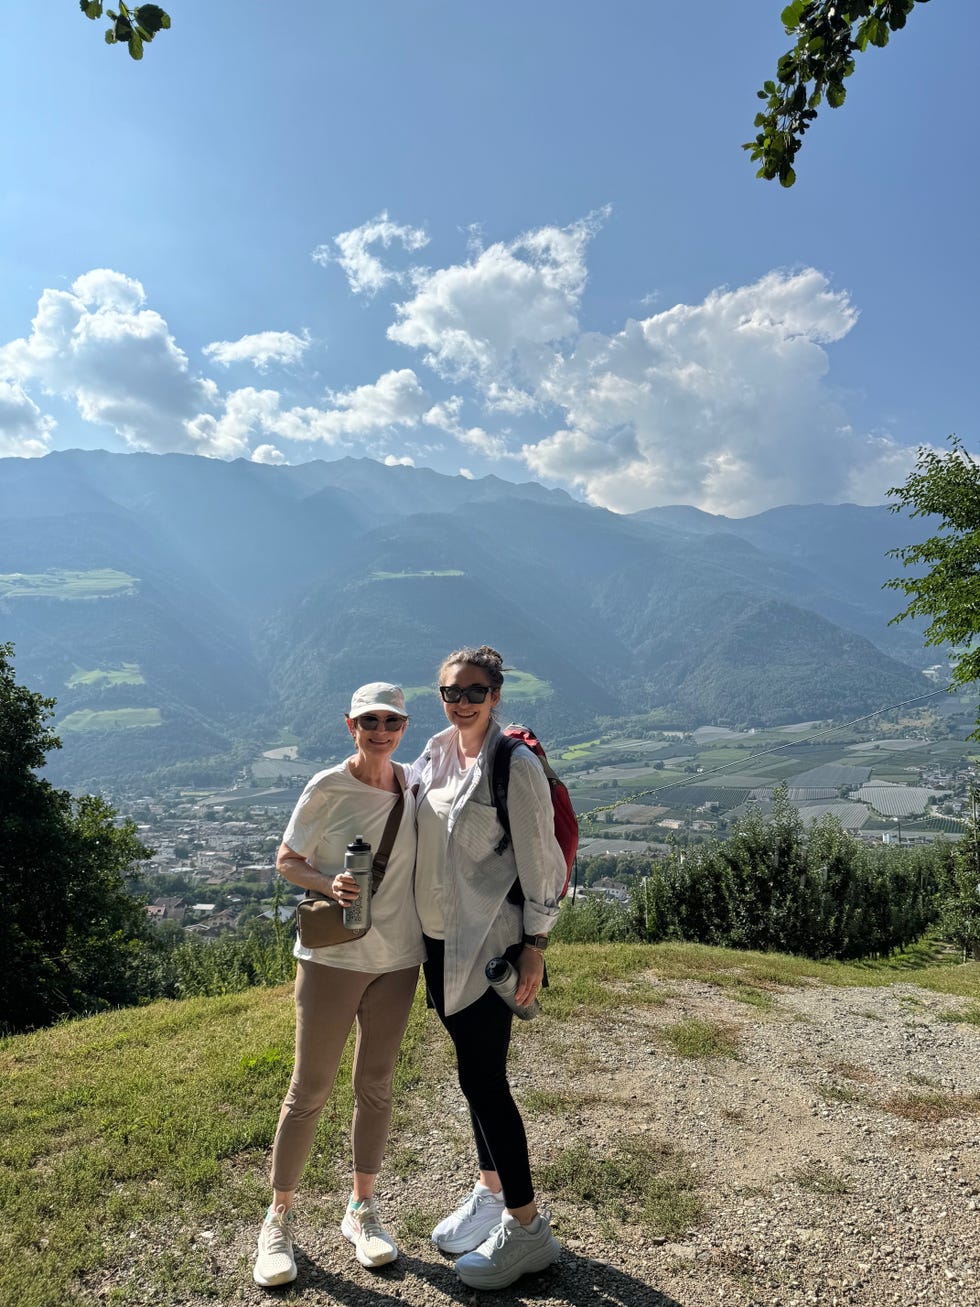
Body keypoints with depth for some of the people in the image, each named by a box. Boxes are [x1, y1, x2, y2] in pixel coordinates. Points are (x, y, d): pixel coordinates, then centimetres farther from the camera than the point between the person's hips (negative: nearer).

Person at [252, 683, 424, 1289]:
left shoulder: (415, 784, -1)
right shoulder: (327, 789, -12)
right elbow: (286, 862, -6)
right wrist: (328, 884, -23)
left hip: (397, 958, 4)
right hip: (332, 957, -4)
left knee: (376, 1086, 16)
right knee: (310, 1089, 7)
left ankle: (363, 1210, 35)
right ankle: (279, 1220, 28)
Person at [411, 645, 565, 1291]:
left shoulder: (516, 766, -15)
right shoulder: (433, 756, 5)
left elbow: (539, 861, -14)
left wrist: (535, 946, -13)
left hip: (488, 947, -7)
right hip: (438, 940, 7)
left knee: (483, 1080, 1)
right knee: (477, 1075, 19)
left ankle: (528, 1227, 19)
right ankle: (490, 1195, 37)